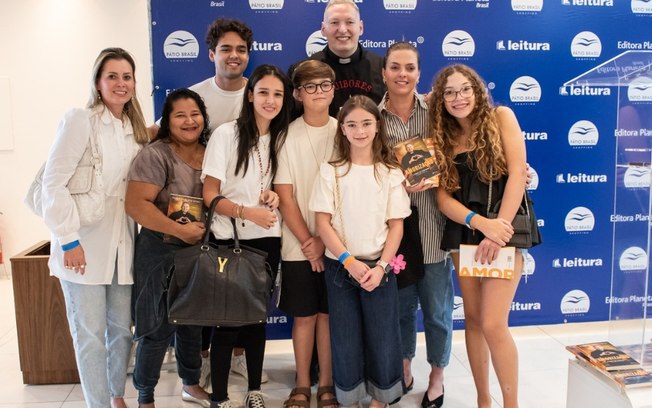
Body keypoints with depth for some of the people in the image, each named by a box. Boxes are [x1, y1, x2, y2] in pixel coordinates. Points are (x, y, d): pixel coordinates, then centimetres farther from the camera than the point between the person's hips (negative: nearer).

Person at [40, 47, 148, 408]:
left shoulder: (135, 129, 12)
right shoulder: (79, 120, -7)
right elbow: (54, 182, -14)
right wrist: (68, 239, -17)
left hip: (122, 245, 6)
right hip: (84, 247, -5)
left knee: (122, 328, 14)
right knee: (90, 334, 4)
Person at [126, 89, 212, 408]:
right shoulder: (155, 155, -13)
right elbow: (136, 204, -21)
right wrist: (180, 230, -23)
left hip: (200, 251, 6)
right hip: (161, 252, -6)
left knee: (193, 321, 18)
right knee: (159, 327, 2)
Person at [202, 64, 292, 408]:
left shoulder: (280, 137, 7)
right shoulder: (226, 133, -8)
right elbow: (209, 195, -10)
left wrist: (274, 196, -6)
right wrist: (247, 212, -22)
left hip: (267, 240, 4)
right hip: (230, 240, -4)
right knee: (228, 320, 1)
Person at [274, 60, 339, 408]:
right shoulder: (288, 136, -2)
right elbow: (285, 196, -3)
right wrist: (307, 241, -8)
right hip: (299, 245, -1)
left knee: (328, 314, 9)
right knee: (304, 315, 8)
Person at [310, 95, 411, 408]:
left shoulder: (391, 173, 2)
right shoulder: (331, 171, -1)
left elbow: (396, 225, 0)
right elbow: (322, 222, -6)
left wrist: (381, 266, -11)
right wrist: (349, 261, -14)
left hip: (379, 267, 1)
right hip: (340, 267, 0)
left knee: (382, 338, 5)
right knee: (345, 340, 7)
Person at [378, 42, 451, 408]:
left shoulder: (435, 109, -2)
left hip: (432, 226, 0)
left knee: (437, 309, 12)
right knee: (401, 306, 17)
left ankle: (437, 376, 34)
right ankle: (404, 368, 39)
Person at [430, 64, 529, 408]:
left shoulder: (501, 117, 0)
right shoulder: (443, 136, 9)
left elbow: (517, 174, -9)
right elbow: (443, 196, -1)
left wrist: (498, 230, -16)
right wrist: (480, 223, -17)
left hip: (503, 227, -4)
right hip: (463, 232, 4)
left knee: (493, 324, -9)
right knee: (473, 318, 10)